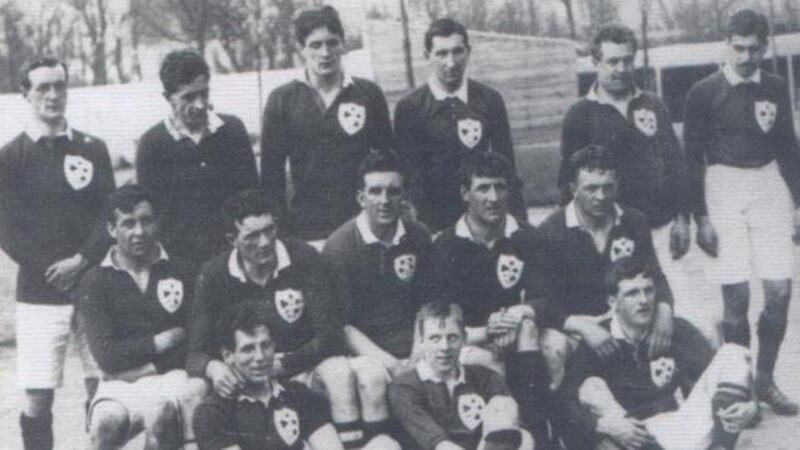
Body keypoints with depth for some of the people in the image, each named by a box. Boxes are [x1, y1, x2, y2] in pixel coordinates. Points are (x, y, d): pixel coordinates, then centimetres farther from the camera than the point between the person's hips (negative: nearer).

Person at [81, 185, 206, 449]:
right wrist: (168, 339, -1)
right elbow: (106, 355, -2)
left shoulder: (182, 273, 10)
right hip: (121, 383, 0)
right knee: (106, 423, -33)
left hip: (176, 377, 0)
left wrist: (150, 367, -6)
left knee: (160, 415, -35)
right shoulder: (96, 281, 8)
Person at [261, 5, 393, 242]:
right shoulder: (282, 100, 4)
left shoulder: (369, 94, 5)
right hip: (306, 228, 0)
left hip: (362, 222, 1)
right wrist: (277, 227, 1)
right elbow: (271, 171, 6)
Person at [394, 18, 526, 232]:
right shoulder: (409, 108, -1)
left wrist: (519, 221, 1)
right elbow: (410, 175, -3)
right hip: (434, 221, -2)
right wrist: (424, 227, -11)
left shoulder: (490, 100, 5)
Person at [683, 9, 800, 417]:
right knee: (737, 295, -5)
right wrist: (700, 217, -8)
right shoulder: (704, 92, -4)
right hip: (723, 189, -3)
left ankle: (765, 379, 14)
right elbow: (692, 157, -3)